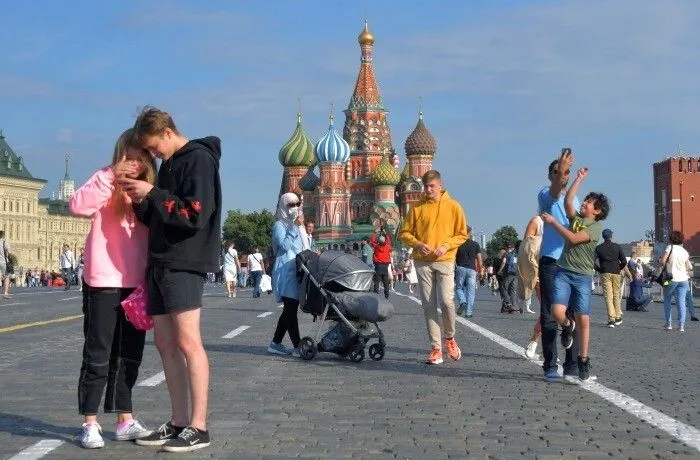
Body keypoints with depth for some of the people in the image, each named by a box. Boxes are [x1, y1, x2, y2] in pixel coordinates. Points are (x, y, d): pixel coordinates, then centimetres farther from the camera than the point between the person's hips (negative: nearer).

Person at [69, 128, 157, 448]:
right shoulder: (105, 181, -3)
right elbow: (78, 206, -22)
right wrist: (111, 177, -27)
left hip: (135, 283, 5)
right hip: (103, 282, -5)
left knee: (129, 355, 11)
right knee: (98, 354, 0)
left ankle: (125, 420, 20)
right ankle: (90, 424, 8)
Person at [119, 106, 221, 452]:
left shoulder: (199, 159, -7)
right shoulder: (168, 164, 20)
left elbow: (196, 215, -17)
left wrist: (152, 194, -15)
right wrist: (141, 202, 2)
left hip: (184, 264, -9)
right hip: (160, 262, 9)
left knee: (187, 342, -10)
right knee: (165, 344, 8)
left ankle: (198, 427, -6)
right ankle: (178, 422, 14)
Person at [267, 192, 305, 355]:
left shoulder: (299, 225, 20)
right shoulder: (279, 225, -4)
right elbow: (284, 245, -18)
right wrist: (294, 227, -17)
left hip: (297, 270, 9)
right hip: (286, 271, -9)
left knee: (290, 308, 9)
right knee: (291, 308, -11)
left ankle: (275, 343, 17)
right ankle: (297, 347, -14)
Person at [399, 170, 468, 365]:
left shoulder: (453, 206, 3)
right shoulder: (417, 208, 7)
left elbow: (462, 234, 5)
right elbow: (405, 233, 9)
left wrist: (446, 246, -10)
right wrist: (418, 244, -9)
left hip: (445, 261, -2)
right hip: (422, 262, 2)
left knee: (446, 301, -15)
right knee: (429, 305, 1)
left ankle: (450, 337, 12)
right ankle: (436, 348, 6)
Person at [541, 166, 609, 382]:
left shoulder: (596, 226, 0)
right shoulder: (576, 218, 14)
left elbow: (573, 238, -11)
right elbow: (568, 201, -3)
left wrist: (553, 222, -7)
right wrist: (579, 179, 1)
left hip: (583, 276, -3)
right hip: (563, 272, 3)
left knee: (583, 319, -5)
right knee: (557, 311, -18)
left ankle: (583, 360, 8)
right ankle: (567, 326, 18)